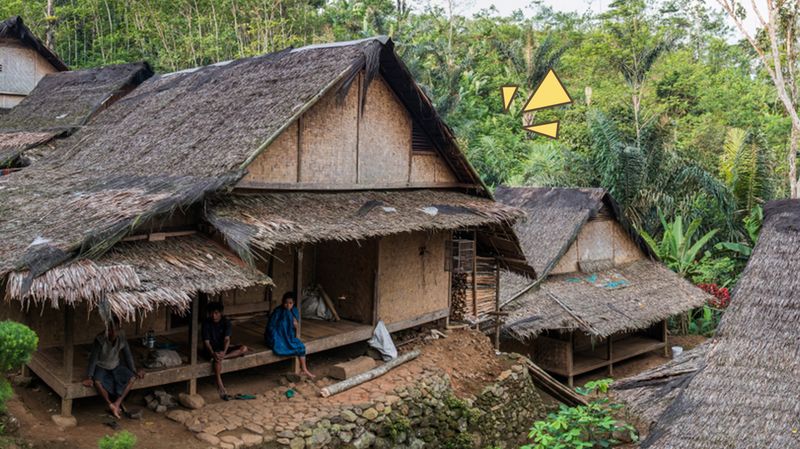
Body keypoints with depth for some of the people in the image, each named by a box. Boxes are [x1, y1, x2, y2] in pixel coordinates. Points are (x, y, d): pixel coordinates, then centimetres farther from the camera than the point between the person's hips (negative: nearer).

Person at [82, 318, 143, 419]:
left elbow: (128, 355, -4)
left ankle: (117, 403, -15)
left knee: (132, 378, -20)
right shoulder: (100, 339, -26)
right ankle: (111, 405, -16)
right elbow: (93, 358, -21)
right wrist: (89, 377, -26)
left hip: (116, 366, 4)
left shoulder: (122, 337, -16)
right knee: (97, 382, -34)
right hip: (101, 367, -3)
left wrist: (134, 371, -6)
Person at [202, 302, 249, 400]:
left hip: (223, 347, 3)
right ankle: (220, 387, -41)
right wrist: (213, 353, -34)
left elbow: (227, 339, -17)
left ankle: (223, 357, -30)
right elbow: (206, 342, -15)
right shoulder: (206, 323, -11)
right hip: (212, 349, -3)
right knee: (217, 359, -39)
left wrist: (223, 352, -36)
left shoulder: (226, 322, -7)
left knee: (244, 348, -21)